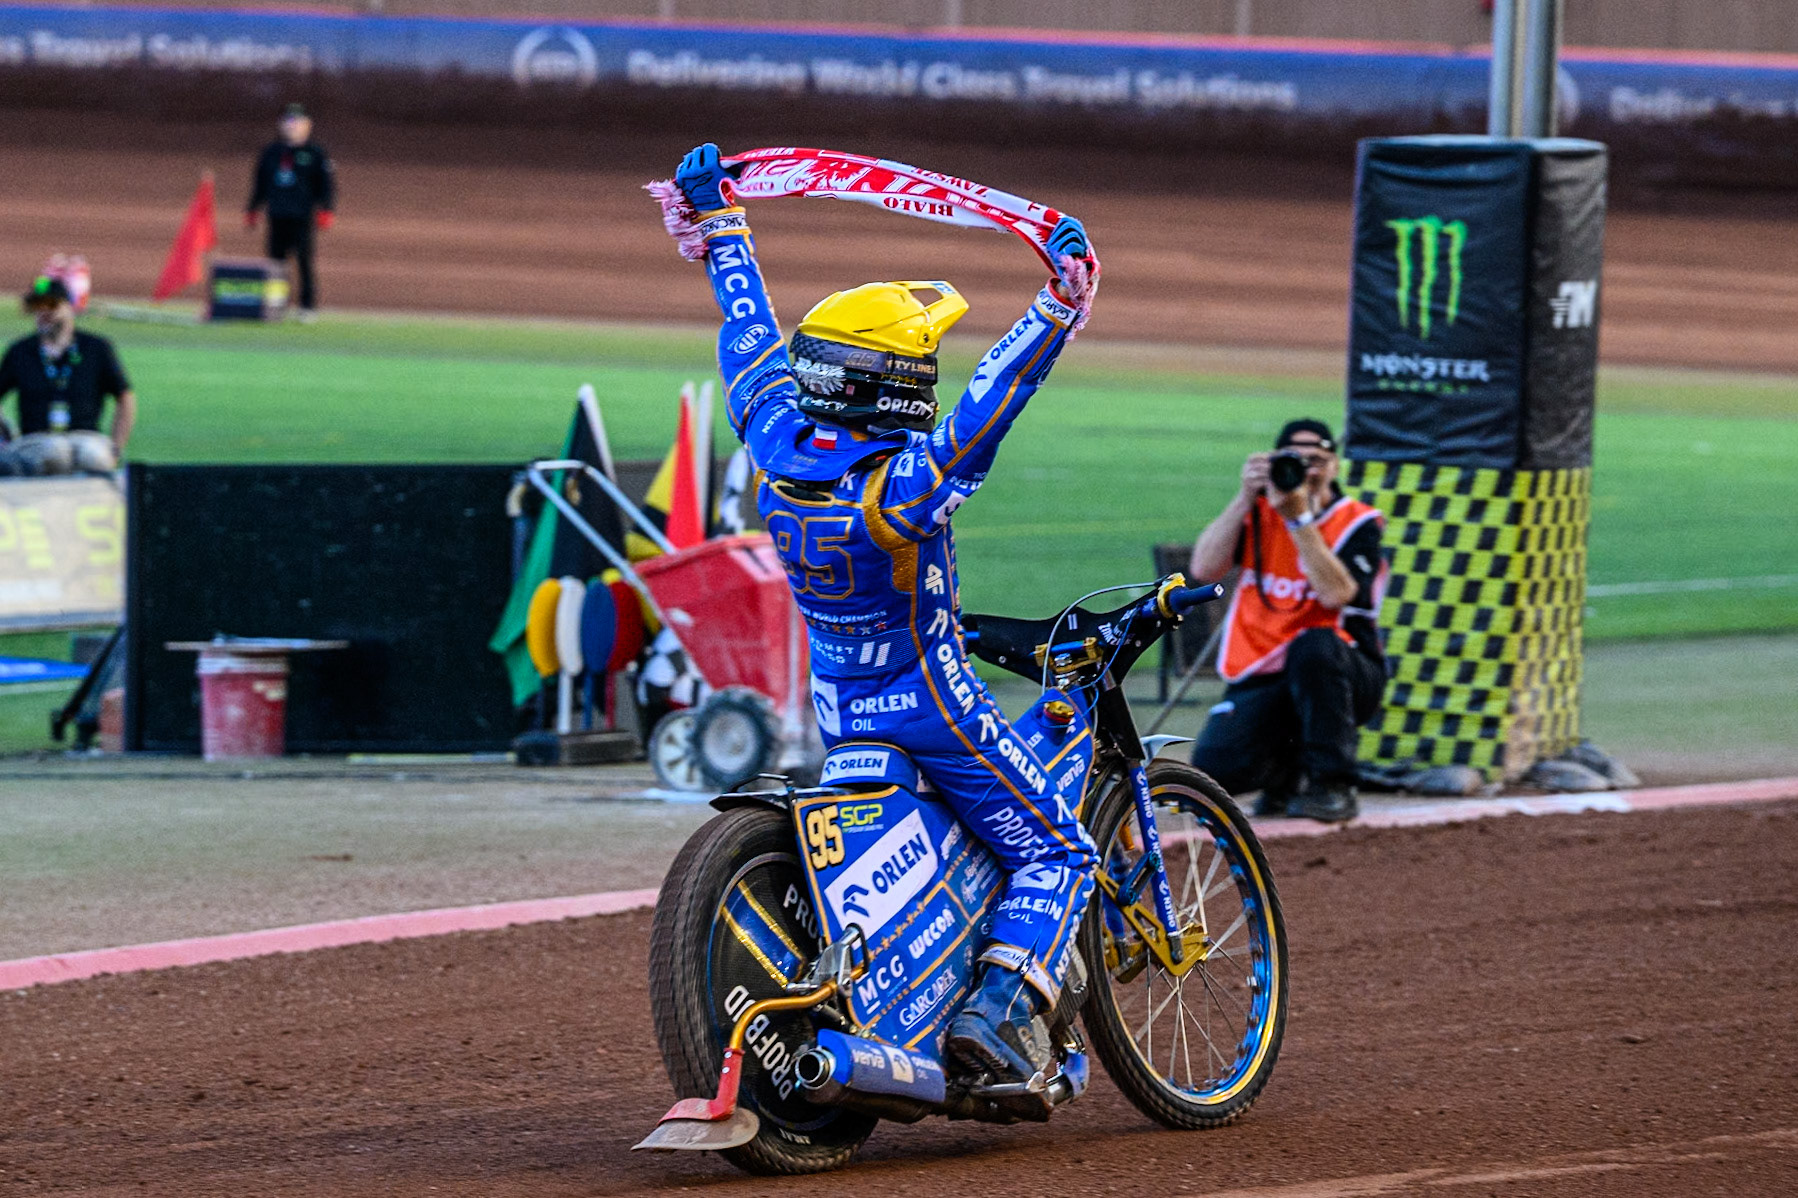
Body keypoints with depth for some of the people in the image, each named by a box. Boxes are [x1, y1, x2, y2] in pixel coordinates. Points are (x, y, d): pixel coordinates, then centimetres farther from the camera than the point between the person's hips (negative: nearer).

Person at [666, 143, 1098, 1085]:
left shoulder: (777, 447, -8)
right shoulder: (899, 486, -27)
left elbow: (752, 342, 4)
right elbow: (991, 398, -34)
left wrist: (718, 221, 16)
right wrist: (1061, 301, -38)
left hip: (838, 711, 8)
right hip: (930, 706, -8)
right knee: (1055, 854, 1)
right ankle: (996, 1010, -18)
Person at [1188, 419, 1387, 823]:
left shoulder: (1357, 522, -5)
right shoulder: (1258, 512, 5)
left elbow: (1335, 593, -23)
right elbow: (1203, 569, -9)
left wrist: (1300, 517, -25)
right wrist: (1245, 499, -16)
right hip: (1263, 680, 3)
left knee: (1313, 646, -38)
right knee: (1215, 767, -22)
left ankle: (1332, 785, -24)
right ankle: (1290, 769, 15)